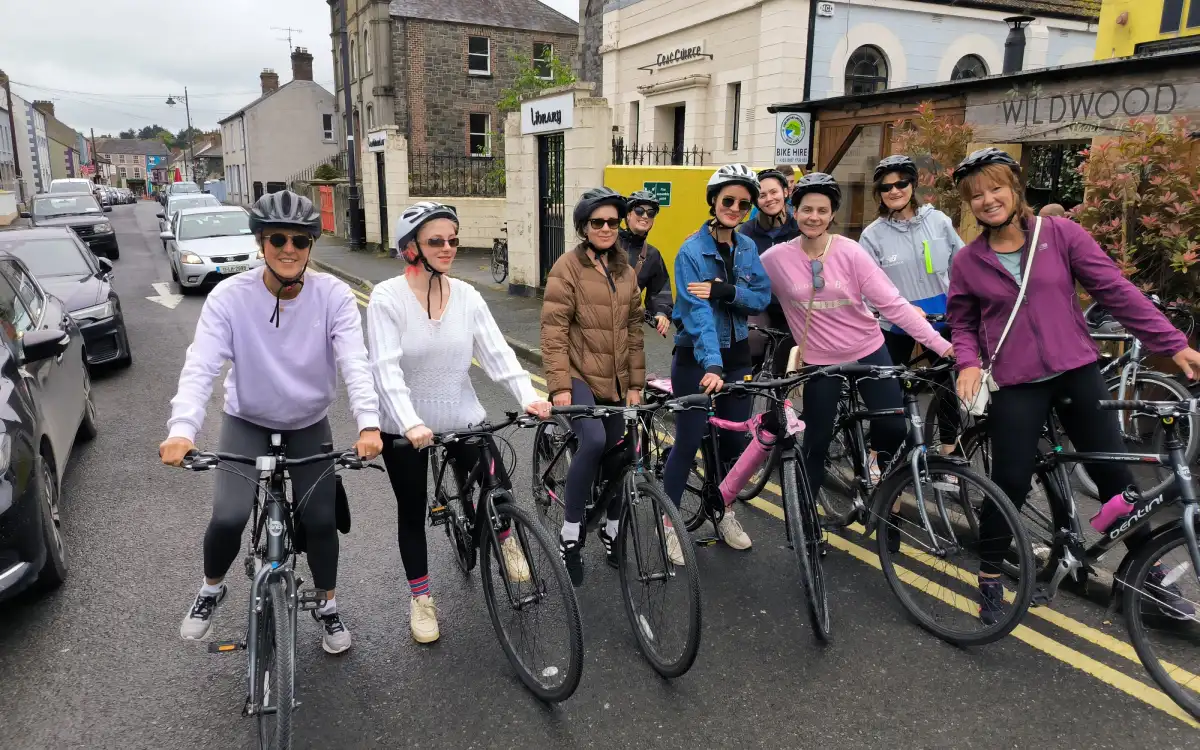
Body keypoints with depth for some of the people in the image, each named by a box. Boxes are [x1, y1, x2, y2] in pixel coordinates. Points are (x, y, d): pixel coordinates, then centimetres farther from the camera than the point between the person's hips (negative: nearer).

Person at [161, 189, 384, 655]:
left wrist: (368, 423, -44)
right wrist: (181, 429, -44)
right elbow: (200, 366, -28)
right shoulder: (230, 297, -20)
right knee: (228, 517, -16)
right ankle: (211, 589, 18)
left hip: (309, 425, 1)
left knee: (321, 520, 0)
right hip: (247, 422, -1)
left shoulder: (332, 294, -18)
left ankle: (329, 607, 27)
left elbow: (355, 362, -28)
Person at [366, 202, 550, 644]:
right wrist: (411, 424, -36)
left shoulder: (466, 296, -3)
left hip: (464, 418, 3)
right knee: (412, 512, 11)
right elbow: (386, 368, -23)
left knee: (500, 490, -1)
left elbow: (497, 352, -10)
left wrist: (528, 397, -26)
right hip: (405, 428, -2)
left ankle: (505, 539, 35)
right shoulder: (387, 297, -14)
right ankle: (421, 599, 32)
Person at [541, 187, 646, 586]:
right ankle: (570, 534, -12)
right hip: (579, 376, -6)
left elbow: (633, 329, 13)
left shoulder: (625, 270, 11)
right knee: (593, 441, -27)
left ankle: (611, 528, 31)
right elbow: (554, 331, -13)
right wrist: (559, 385, -21)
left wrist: (635, 383, 8)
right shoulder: (568, 267, -7)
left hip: (614, 380, 6)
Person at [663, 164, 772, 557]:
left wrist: (726, 291, -23)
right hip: (695, 358, -5)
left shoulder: (748, 248, 4)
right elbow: (698, 312, -26)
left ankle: (724, 512, 31)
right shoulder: (692, 251, -15)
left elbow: (762, 297, -3)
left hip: (737, 355, 5)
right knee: (688, 443, -2)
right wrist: (711, 365, -39)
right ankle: (670, 522, 14)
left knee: (734, 440, 11)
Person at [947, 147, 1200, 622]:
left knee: (1114, 473, 8)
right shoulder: (967, 262, 0)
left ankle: (1150, 572, 27)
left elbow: (1115, 290, -2)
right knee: (1010, 483, 0)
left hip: (1077, 373, 1)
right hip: (1015, 385, -1)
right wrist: (969, 363, -10)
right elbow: (962, 323, 10)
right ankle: (990, 579, 19)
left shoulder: (1061, 234, -2)